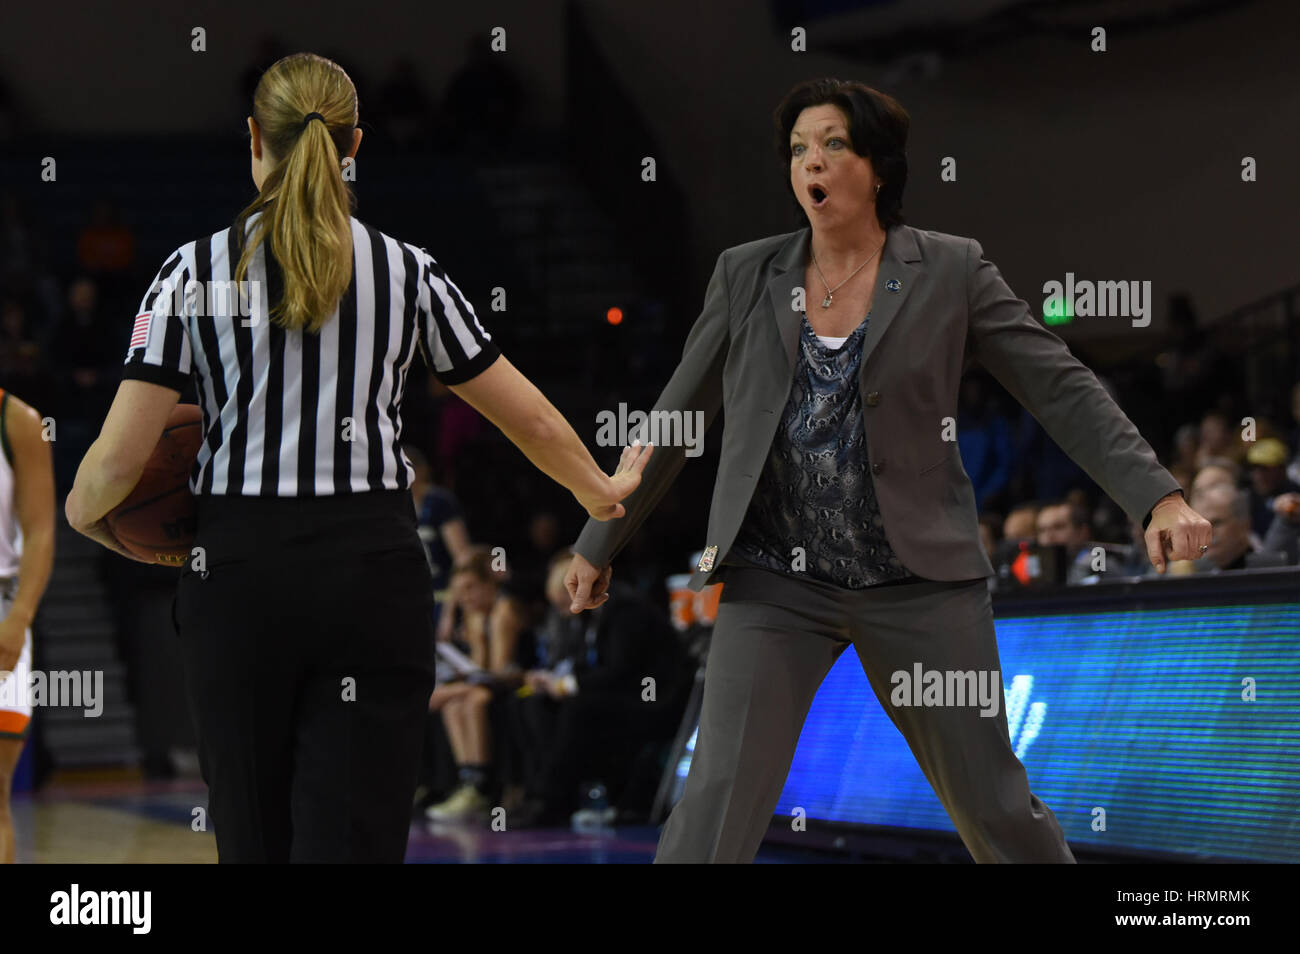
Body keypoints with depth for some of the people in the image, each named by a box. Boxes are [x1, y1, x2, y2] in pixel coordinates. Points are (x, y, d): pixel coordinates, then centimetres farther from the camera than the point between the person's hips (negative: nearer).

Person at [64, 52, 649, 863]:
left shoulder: (198, 270, -1)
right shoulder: (406, 271, 3)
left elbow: (119, 459, -6)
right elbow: (529, 418, 13)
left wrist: (80, 510, 16)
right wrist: (602, 491, 32)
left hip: (239, 575, 0)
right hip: (373, 575, 0)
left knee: (254, 844, 14)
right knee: (351, 842, -5)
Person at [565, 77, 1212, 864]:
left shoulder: (951, 272, 0)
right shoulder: (746, 276, 6)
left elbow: (1063, 391, -2)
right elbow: (674, 418, 13)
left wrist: (1159, 497, -12)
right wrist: (599, 546, 15)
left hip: (920, 583, -1)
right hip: (776, 582, 1)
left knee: (995, 806, 5)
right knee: (719, 800, -12)